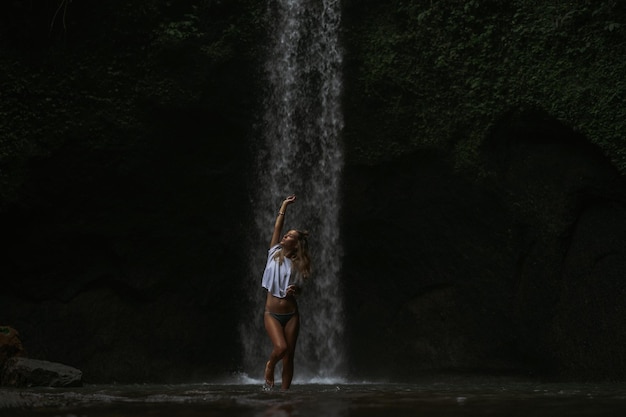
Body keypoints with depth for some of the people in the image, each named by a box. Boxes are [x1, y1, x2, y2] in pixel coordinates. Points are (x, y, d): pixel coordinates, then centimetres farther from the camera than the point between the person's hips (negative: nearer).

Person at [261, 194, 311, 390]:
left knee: (289, 356, 1)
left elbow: (299, 289, 11)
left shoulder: (298, 265, 3)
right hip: (272, 313, -1)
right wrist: (285, 205, 4)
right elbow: (277, 227, 2)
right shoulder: (274, 254, 3)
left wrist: (294, 290, -13)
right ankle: (269, 367, 11)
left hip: (291, 314, 1)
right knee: (280, 348, -21)